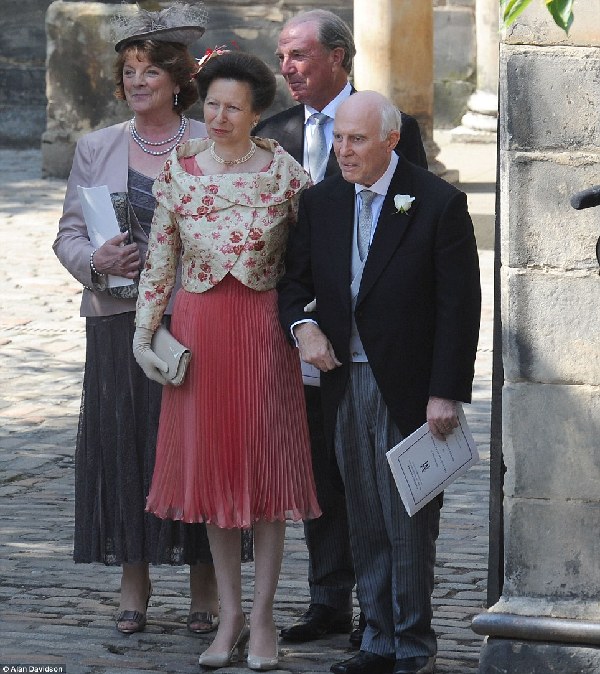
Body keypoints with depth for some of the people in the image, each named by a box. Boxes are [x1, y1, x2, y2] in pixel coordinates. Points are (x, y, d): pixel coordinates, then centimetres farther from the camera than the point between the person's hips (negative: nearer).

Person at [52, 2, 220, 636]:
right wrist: (96, 261, -10)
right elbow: (67, 233, 11)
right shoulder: (95, 148, 11)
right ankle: (133, 589, 10)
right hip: (118, 322, 2)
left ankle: (205, 593, 7)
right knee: (121, 443, 1)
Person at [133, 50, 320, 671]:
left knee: (265, 461, 2)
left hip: (264, 328, -2)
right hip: (198, 329, 2)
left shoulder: (283, 171, -6)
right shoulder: (179, 169, -1)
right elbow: (159, 258, 5)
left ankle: (262, 617, 11)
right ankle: (229, 615, 15)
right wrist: (143, 334, 2)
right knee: (209, 461, 6)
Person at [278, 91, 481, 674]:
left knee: (409, 522, -1)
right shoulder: (320, 201, 8)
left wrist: (446, 393, -12)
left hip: (408, 389, -5)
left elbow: (459, 305, -8)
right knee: (364, 522, 9)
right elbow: (294, 277, 15)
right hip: (344, 382, 5)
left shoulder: (439, 204, -7)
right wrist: (302, 325, -8)